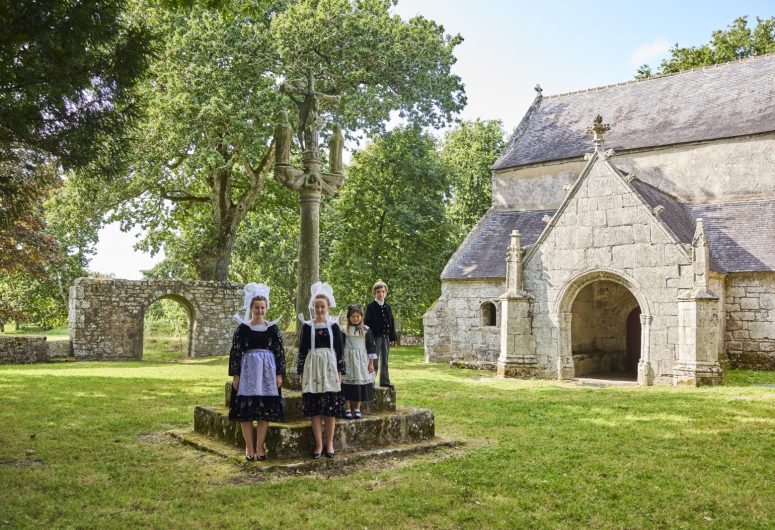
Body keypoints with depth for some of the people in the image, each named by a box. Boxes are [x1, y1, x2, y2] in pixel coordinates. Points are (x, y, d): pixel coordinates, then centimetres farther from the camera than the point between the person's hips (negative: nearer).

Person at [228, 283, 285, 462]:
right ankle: (249, 448, 9)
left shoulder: (273, 328, 4)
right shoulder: (242, 328, 2)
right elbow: (235, 352, 0)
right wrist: (235, 375, -5)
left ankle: (260, 447, 10)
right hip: (247, 371, -1)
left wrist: (279, 374, -2)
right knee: (245, 411, 0)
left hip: (267, 373, 1)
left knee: (265, 411, 1)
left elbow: (280, 351, 4)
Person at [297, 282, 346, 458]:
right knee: (314, 409, 0)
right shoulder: (307, 326, 4)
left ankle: (329, 444, 11)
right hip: (312, 368, 0)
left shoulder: (334, 326, 4)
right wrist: (302, 373, 2)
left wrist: (340, 372, 1)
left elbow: (339, 350, 6)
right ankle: (318, 444, 8)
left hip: (330, 368, 0)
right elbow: (302, 350, 5)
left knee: (331, 408, 1)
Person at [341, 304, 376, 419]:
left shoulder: (366, 330, 2)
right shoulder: (344, 330, -1)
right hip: (348, 360, -1)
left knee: (360, 384, 5)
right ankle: (347, 409, 9)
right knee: (347, 385, -2)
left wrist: (371, 363, 2)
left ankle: (357, 409, 17)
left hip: (362, 360, 1)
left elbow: (370, 346, 4)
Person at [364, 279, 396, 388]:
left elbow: (391, 323, 14)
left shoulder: (387, 307, 11)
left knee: (384, 361, 11)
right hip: (375, 337, -5)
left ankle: (384, 381, 19)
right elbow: (367, 323, -8)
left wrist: (392, 338, 9)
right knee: (374, 361, -2)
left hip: (386, 337, 5)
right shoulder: (370, 306, -5)